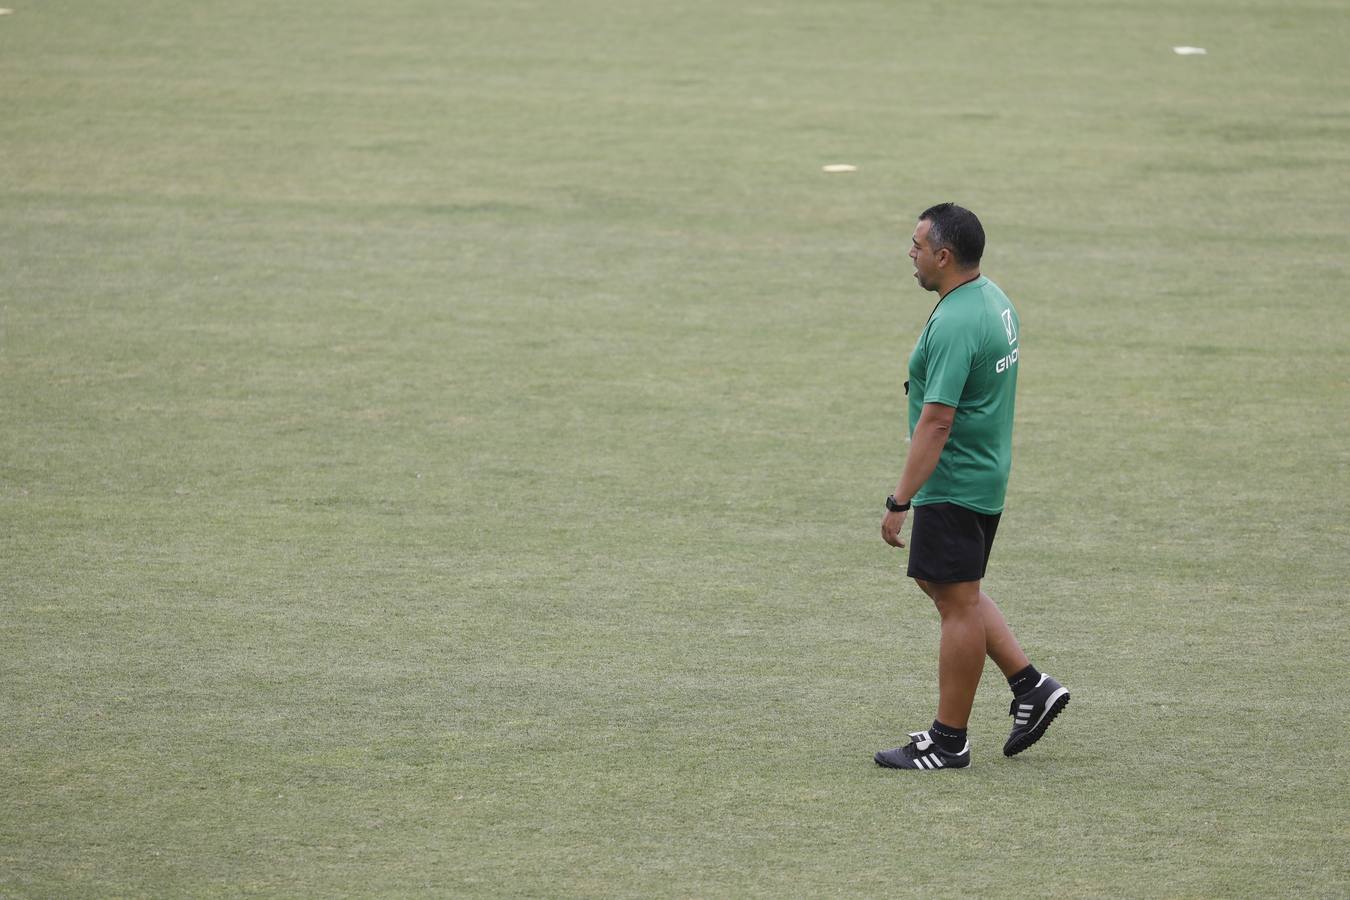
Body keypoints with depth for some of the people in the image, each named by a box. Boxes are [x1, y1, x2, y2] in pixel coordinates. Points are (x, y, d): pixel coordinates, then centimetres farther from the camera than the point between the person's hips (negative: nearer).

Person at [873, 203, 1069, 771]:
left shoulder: (954, 325, -24)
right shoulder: (992, 300, 9)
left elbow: (936, 421, -27)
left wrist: (900, 502, -24)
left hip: (953, 484, -10)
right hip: (985, 473, 10)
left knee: (958, 602, -2)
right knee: (943, 585, 21)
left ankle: (949, 741, 7)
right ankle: (1030, 686, 20)